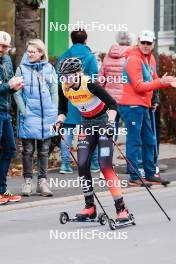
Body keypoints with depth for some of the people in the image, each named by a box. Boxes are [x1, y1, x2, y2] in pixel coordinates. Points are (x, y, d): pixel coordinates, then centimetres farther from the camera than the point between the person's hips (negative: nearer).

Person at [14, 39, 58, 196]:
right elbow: (17, 93, -1)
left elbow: (54, 92, 8)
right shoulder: (22, 69, 1)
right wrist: (23, 111, -10)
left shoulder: (49, 69, 6)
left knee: (44, 150, 7)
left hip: (47, 116, 2)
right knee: (28, 150, 2)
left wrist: (54, 113, 1)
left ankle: (42, 181, 13)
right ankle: (28, 181, 8)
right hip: (29, 116, -2)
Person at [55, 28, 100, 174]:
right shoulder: (90, 57, -4)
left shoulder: (63, 57, 3)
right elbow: (94, 79, -8)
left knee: (67, 131, 5)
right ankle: (94, 163, 13)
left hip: (67, 100, 2)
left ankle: (65, 163, 0)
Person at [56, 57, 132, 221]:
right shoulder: (63, 88, -9)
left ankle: (121, 208, -14)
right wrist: (59, 122, -10)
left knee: (105, 166, -15)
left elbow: (113, 104, -23)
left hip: (103, 120, -6)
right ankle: (90, 207, 11)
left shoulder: (89, 84, -27)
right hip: (87, 124, 6)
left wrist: (110, 123, -35)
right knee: (82, 165, -2)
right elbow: (63, 109, 8)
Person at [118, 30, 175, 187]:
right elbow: (139, 87, -20)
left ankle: (150, 174, 22)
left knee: (149, 141, 14)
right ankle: (134, 178, -5)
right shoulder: (134, 59, -15)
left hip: (143, 106, 10)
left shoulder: (150, 58, 13)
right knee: (134, 141, -8)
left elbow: (153, 81, 17)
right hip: (131, 105, -10)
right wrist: (160, 82, -22)